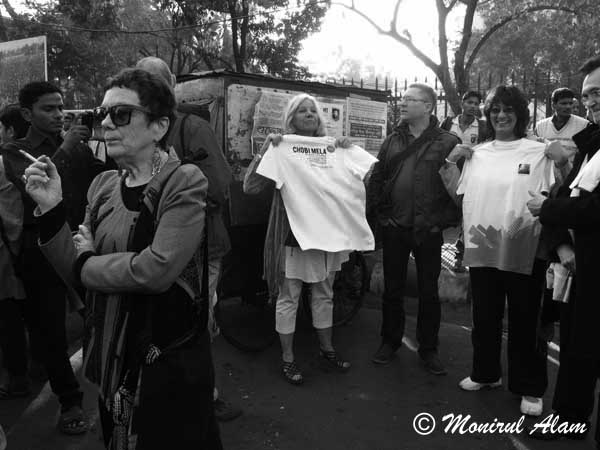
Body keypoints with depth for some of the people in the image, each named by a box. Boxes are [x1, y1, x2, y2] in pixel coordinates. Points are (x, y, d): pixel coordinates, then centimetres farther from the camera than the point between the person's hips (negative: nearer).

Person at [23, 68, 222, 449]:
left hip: (171, 360, -6)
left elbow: (157, 269, -28)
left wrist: (87, 264, -11)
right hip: (111, 358, 6)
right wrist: (51, 209, -11)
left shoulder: (185, 181, -16)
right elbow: (76, 271, 3)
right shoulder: (103, 185, 4)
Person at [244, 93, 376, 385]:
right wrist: (264, 149, -21)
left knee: (324, 295, 16)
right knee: (288, 298, 4)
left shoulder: (332, 149, 9)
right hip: (293, 236, -4)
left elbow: (371, 172, 11)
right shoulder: (281, 150, -4)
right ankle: (287, 359, 18)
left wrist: (349, 148, -1)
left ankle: (326, 349, 33)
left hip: (328, 234, 5)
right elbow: (250, 187, -14)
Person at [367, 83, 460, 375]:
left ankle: (428, 348, 24)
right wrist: (375, 216, -1)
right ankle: (390, 341, 30)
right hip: (394, 228, 3)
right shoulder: (392, 141, 9)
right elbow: (376, 179, 8)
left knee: (428, 291, 9)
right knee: (392, 288, 13)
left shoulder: (448, 142, -3)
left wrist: (447, 220, -11)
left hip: (428, 230, -3)